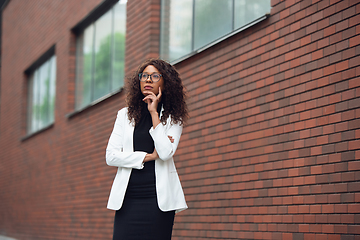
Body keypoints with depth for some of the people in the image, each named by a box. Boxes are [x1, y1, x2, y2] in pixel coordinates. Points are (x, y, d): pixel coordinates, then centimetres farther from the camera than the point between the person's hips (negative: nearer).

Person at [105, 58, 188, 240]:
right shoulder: (125, 115, 14)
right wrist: (149, 156, -4)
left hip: (159, 197, -1)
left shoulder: (173, 118, 8)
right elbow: (111, 156, 5)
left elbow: (166, 153, -10)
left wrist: (154, 113, -6)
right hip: (128, 197, 2)